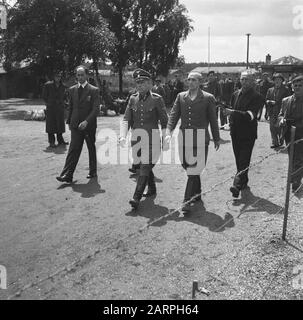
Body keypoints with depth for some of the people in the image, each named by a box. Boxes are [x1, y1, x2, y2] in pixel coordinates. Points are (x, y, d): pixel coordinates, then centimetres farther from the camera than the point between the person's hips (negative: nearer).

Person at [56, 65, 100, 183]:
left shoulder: (94, 90, -5)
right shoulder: (72, 90, 10)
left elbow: (96, 109, -12)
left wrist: (86, 121, -23)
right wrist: (69, 122, 14)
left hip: (89, 125, -2)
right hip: (75, 125, 3)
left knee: (92, 149, 11)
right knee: (73, 149, -6)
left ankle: (93, 171, 26)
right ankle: (67, 175, -9)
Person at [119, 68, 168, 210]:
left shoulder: (157, 99, -4)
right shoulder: (133, 99, 7)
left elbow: (164, 121, 1)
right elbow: (126, 119, 4)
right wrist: (123, 136, -11)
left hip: (152, 137, -5)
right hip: (136, 137, 5)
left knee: (145, 167, -12)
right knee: (146, 166, 18)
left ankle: (136, 198, -13)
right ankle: (152, 189, 39)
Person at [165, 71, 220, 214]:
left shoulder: (208, 98, 2)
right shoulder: (181, 96, 11)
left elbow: (213, 120, 6)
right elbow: (173, 116, 6)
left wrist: (216, 138, 10)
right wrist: (168, 132, -8)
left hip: (200, 139, -4)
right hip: (184, 138, 4)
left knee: (194, 170, -9)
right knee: (189, 168, 14)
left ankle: (187, 200, -5)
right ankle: (197, 193, 34)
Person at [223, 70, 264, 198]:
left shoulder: (257, 97, -11)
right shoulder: (235, 94, 9)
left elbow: (250, 115, -23)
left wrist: (232, 112, -31)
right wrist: (232, 125, 10)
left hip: (248, 134, -6)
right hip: (235, 133, 6)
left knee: (244, 160, -10)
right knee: (239, 160, 13)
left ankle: (237, 185, -15)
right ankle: (243, 181, 28)